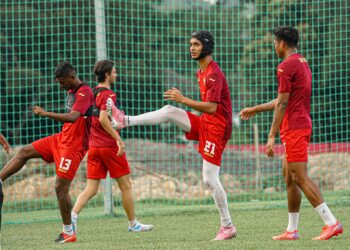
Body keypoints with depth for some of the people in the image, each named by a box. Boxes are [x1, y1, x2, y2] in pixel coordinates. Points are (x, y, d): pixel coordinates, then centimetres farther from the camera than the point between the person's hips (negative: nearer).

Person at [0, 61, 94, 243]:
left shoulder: (85, 93, -21)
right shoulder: (71, 91, 9)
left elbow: (72, 117, -35)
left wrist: (46, 114, -36)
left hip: (73, 146, -10)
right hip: (62, 138, 10)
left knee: (60, 187, -9)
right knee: (24, 152, 8)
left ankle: (68, 233, 1)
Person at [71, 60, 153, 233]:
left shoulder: (92, 93, 12)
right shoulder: (109, 94, -11)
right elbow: (103, 119, -23)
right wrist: (118, 139, -24)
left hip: (93, 146, 7)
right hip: (109, 146, -7)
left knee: (91, 189, 4)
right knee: (126, 186, 7)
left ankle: (73, 216, -15)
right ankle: (133, 224, 15)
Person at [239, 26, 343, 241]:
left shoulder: (287, 66, -11)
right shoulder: (303, 63, 19)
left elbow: (282, 104, -16)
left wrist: (272, 136, -15)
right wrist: (256, 109, 36)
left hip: (294, 127, -10)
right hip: (303, 124, 10)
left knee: (300, 177, -11)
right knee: (289, 176, 12)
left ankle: (331, 222, -17)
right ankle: (292, 230, 13)